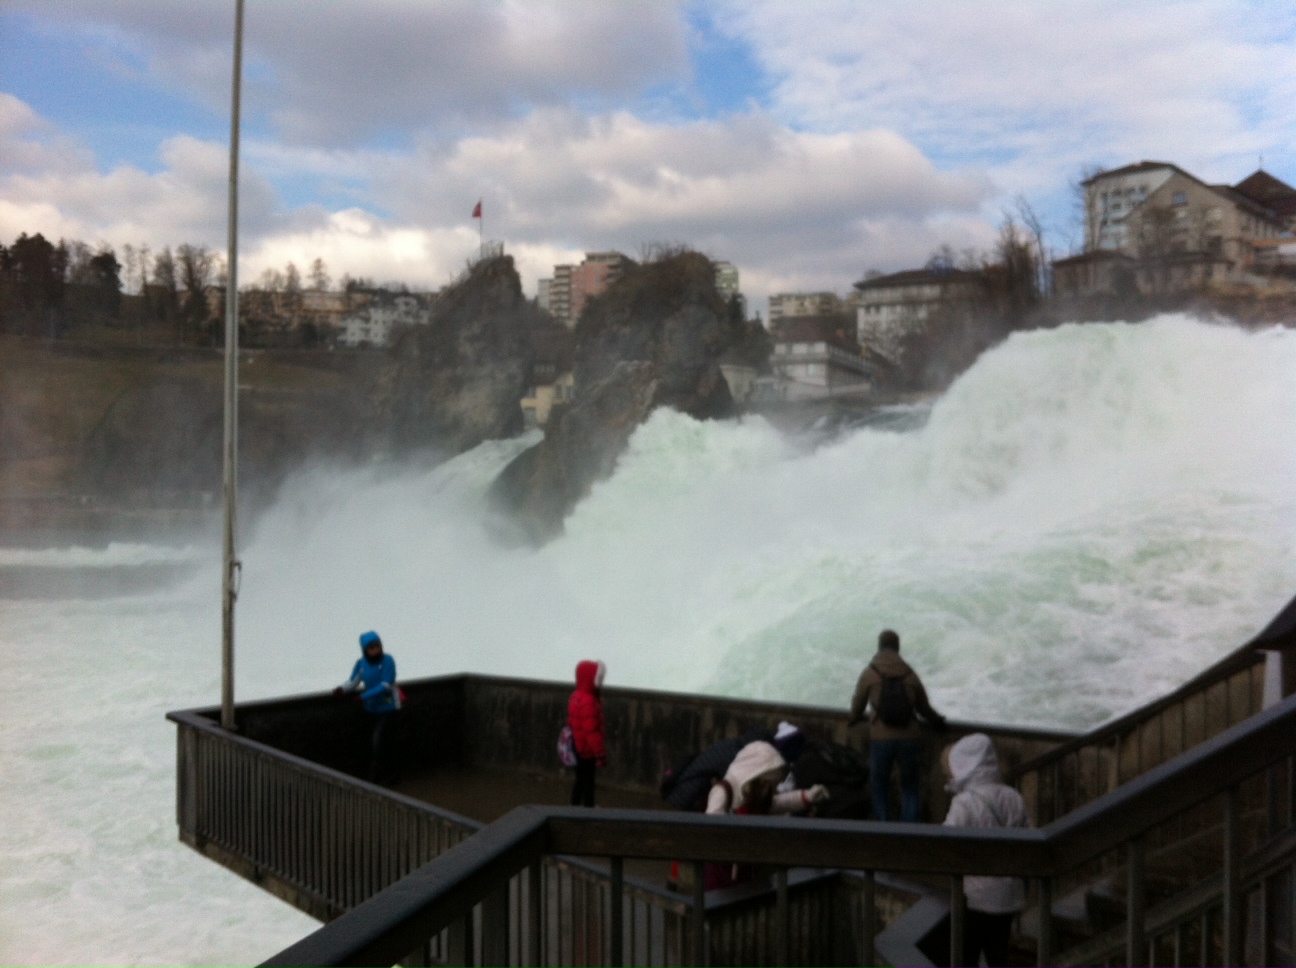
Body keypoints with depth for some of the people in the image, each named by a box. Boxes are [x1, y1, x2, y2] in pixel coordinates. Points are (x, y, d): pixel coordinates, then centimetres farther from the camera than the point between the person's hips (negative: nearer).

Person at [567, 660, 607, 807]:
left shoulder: (577, 696, 5)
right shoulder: (588, 702, -26)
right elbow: (592, 731, -26)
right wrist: (601, 754, -20)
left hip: (579, 747, 10)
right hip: (587, 750, -10)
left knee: (581, 780, 20)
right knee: (588, 782, 0)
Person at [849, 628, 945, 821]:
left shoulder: (869, 674, -1)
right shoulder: (910, 675, 4)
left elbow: (857, 706, 7)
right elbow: (924, 708, 13)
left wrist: (854, 719, 30)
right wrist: (938, 721, 33)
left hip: (881, 739, -1)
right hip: (910, 739, 1)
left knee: (880, 789, 14)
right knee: (911, 788, 15)